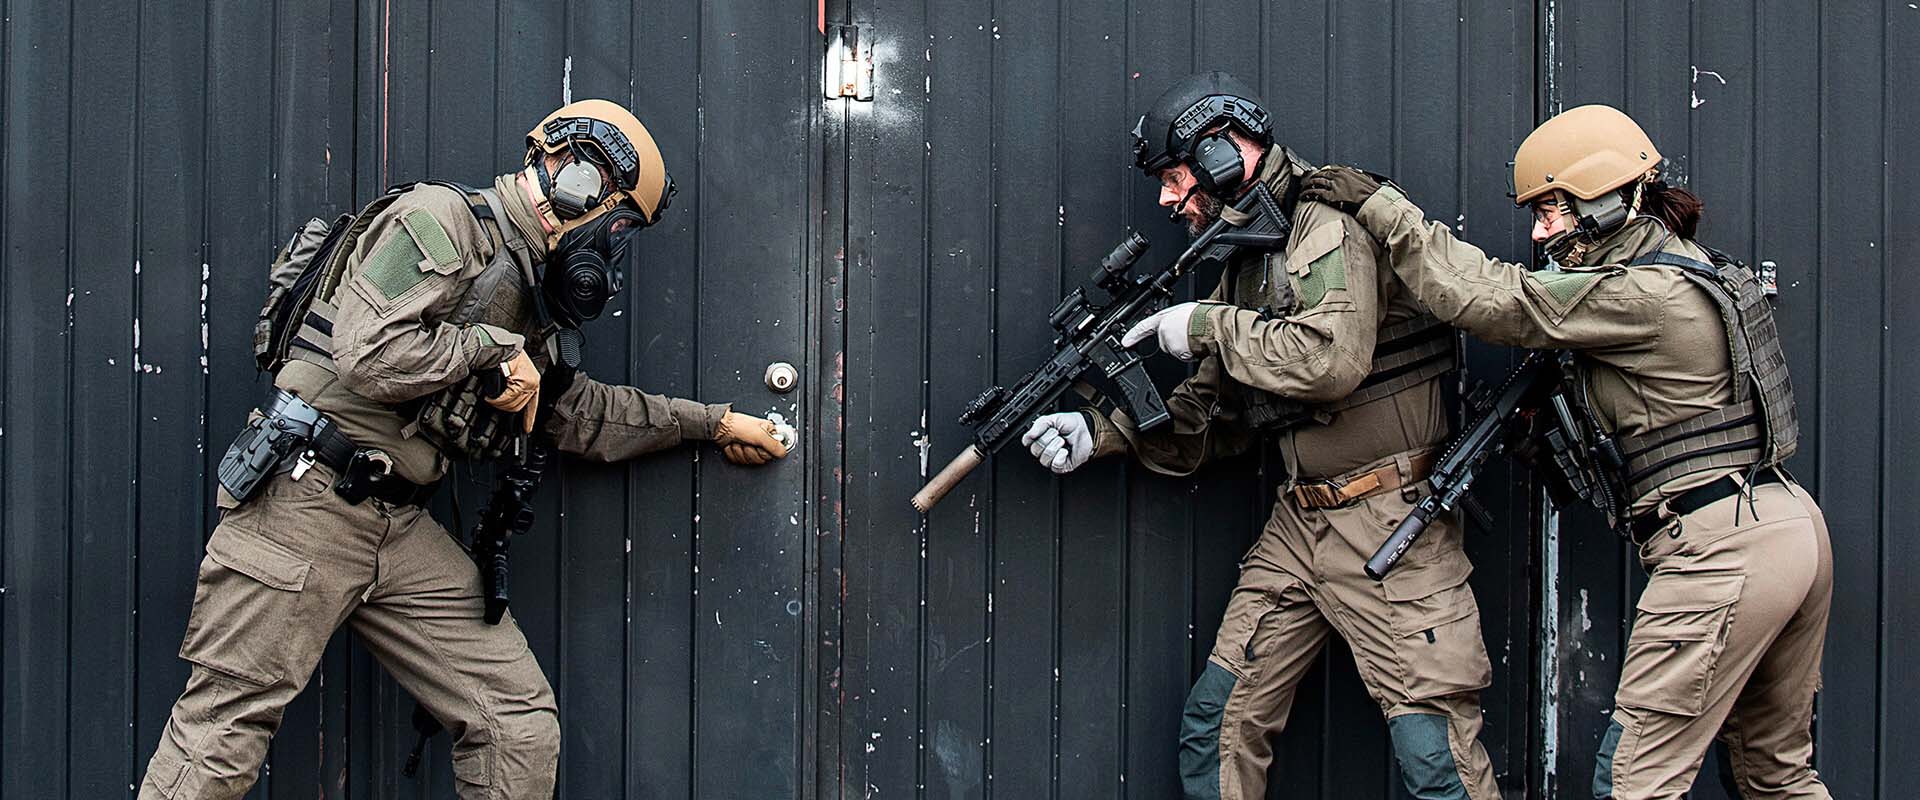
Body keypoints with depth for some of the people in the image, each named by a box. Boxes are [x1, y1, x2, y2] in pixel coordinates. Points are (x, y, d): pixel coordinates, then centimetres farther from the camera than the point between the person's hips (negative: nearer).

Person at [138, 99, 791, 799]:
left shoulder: (521, 294, 19)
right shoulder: (440, 221, -9)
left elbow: (582, 415, 29)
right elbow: (370, 356, -23)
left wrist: (712, 422, 32)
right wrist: (493, 349, -10)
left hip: (401, 529, 9)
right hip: (304, 504, -9)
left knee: (521, 726, 3)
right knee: (220, 742, -4)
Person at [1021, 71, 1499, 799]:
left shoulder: (1330, 231, -13)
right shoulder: (1246, 259, 15)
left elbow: (1331, 360, -30)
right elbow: (1209, 418, 16)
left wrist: (1209, 326, -17)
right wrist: (1102, 432, 2)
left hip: (1388, 525, -9)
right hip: (1299, 524, 9)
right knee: (1217, 721, 7)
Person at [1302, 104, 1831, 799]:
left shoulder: (1641, 293, -15)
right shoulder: (1686, 272, 16)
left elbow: (1486, 298, -13)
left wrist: (1379, 204, -6)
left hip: (1723, 554, -10)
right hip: (1794, 528, 10)